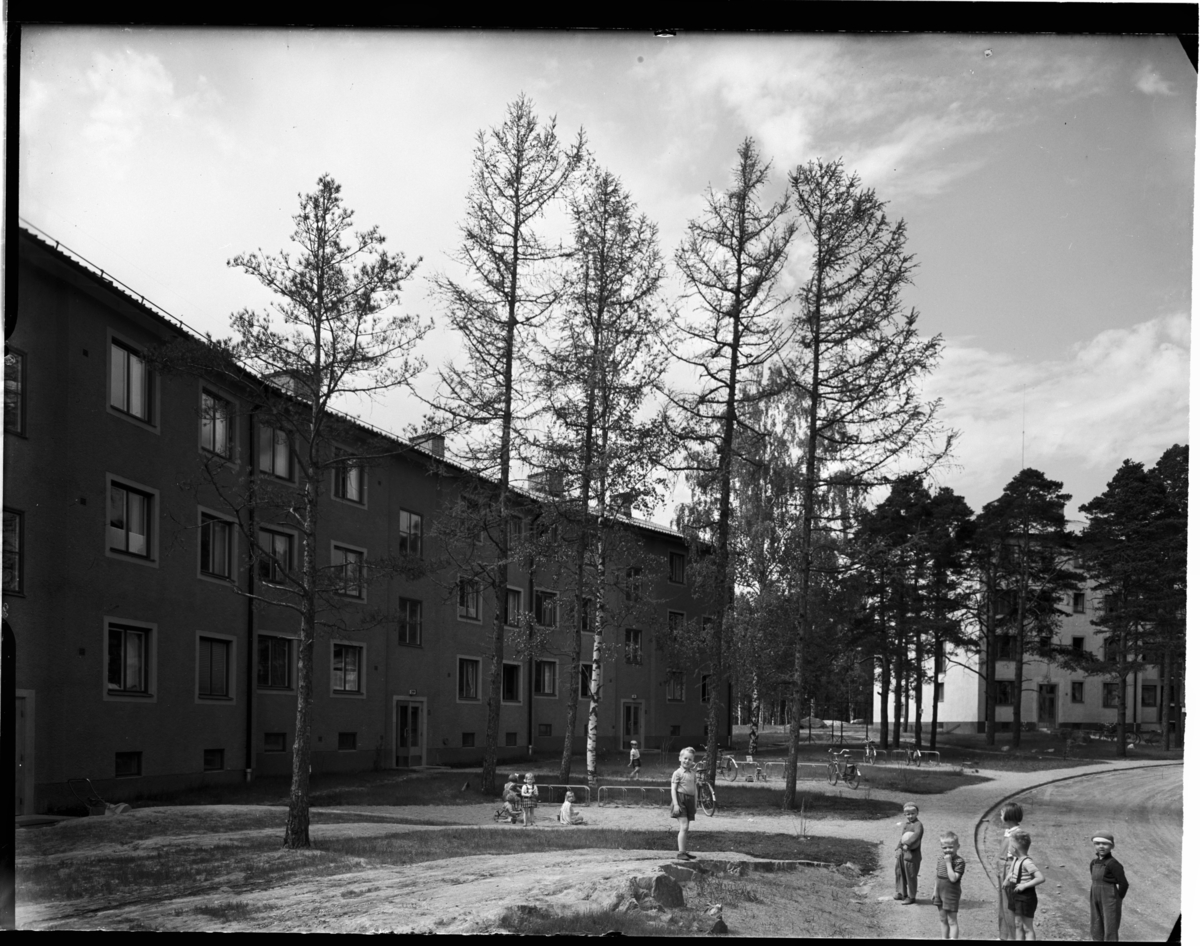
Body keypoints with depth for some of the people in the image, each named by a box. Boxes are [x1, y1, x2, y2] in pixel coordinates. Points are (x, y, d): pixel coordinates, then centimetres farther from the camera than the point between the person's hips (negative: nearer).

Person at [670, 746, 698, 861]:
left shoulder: (693, 773, 13)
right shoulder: (677, 773, -6)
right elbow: (673, 789, -10)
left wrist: (695, 804, 15)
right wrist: (675, 804, -17)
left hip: (690, 801, 7)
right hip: (680, 799, -7)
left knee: (686, 828, 11)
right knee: (683, 827, -14)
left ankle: (685, 852, 17)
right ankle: (680, 853, -14)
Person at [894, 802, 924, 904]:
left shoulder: (918, 825, -15)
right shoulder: (905, 824, 13)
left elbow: (916, 836, -32)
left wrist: (907, 844, -31)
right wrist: (899, 847, 6)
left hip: (912, 854, -9)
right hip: (902, 853, 9)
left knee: (910, 876, -1)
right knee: (900, 873, 18)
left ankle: (911, 897, 11)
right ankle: (901, 893, 33)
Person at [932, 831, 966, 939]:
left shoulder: (959, 861, -18)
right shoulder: (940, 859, 5)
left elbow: (953, 878, -26)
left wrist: (948, 863, -28)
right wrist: (935, 891, 16)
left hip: (951, 894, -7)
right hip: (940, 893, 7)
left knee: (952, 921, -1)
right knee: (943, 920, 17)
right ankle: (944, 938, 27)